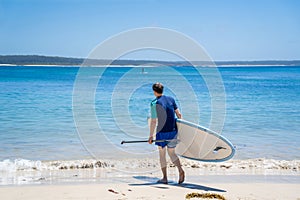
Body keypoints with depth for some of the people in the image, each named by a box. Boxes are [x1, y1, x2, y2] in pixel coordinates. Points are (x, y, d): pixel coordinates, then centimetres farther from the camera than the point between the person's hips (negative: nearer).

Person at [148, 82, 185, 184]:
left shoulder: (154, 103, -9)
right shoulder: (171, 99, 7)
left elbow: (153, 121, -12)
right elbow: (178, 114, 10)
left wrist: (151, 136, -7)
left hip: (162, 132, -5)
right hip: (173, 131, 5)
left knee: (162, 154, 8)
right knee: (172, 153, 15)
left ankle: (164, 178, 10)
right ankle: (180, 170, -8)